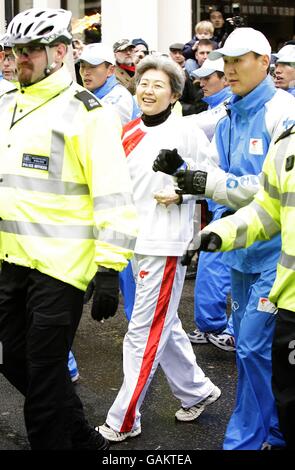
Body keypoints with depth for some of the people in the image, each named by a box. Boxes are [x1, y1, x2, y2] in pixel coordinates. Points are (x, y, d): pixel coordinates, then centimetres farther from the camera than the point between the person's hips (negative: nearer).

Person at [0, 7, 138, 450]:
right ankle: (83, 437, 35)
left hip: (60, 264, -8)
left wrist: (110, 270, -18)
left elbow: (113, 194, -14)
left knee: (44, 372, 0)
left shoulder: (87, 111, -10)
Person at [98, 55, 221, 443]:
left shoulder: (188, 133, -8)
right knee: (164, 325, 18)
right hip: (135, 240, 7)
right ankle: (197, 390, 36)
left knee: (144, 332, -3)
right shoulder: (128, 132, 9)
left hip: (166, 243, -7)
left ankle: (124, 421, 6)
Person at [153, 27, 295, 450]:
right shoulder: (228, 118, 10)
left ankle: (246, 438, 12)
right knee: (250, 345, 16)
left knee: (254, 346, -4)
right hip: (242, 246, 8)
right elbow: (223, 179, 10)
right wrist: (184, 171, -9)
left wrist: (212, 183, -23)